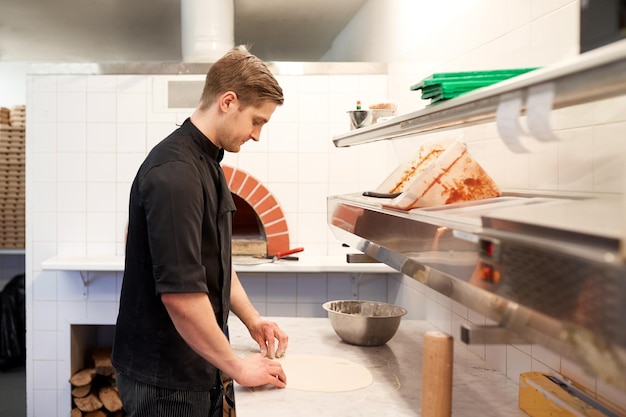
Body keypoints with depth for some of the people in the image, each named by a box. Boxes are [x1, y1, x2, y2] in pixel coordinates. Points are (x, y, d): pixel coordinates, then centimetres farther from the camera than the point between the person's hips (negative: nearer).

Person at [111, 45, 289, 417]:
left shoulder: (206, 162, 9)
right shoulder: (175, 172, -23)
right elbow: (180, 293, -27)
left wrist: (252, 319, 10)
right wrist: (237, 366, -18)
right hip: (166, 382, -9)